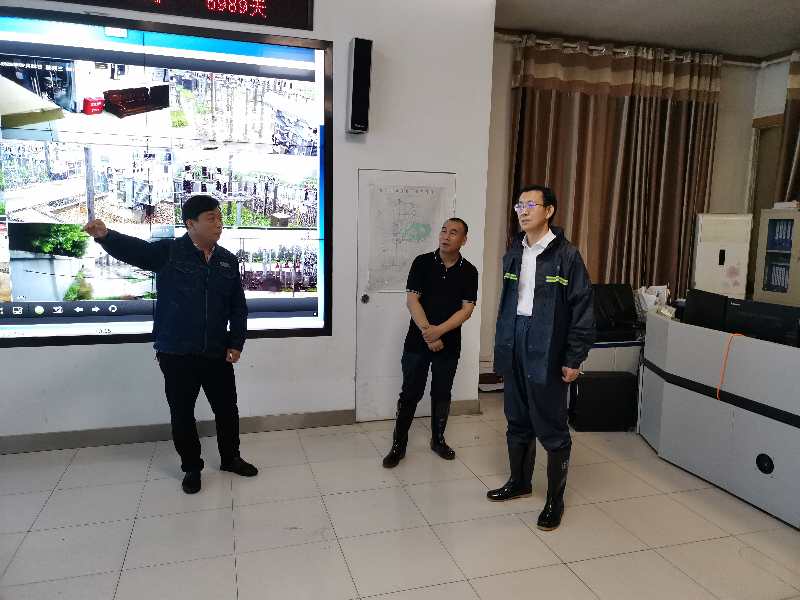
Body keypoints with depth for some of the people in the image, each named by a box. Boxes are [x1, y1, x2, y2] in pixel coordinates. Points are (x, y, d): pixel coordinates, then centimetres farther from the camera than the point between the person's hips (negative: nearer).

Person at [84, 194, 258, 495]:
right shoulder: (168, 252, -6)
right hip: (176, 354, -3)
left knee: (227, 409, 15)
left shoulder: (228, 261, 5)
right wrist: (105, 235, -45)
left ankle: (231, 458, 37)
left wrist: (236, 343, 2)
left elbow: (238, 307, 9)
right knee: (182, 414, 10)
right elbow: (132, 248, -24)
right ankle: (191, 467, 31)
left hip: (217, 354, 3)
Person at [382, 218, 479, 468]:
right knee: (410, 394, 4)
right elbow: (412, 300, -9)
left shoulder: (469, 272, -1)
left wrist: (439, 330, -19)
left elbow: (467, 309, -7)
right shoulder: (422, 262, -4)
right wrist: (428, 333, -17)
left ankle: (438, 440, 32)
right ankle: (398, 445, 16)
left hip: (449, 344, 1)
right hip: (417, 342, -1)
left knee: (442, 394, 14)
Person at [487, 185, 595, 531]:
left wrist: (574, 359, -12)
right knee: (517, 423, 17)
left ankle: (555, 500, 19)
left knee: (552, 430, 3)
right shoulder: (513, 255, 10)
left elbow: (582, 311, -9)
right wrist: (500, 350, 14)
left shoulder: (566, 256, -8)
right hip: (514, 350, 6)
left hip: (546, 353, -6)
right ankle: (520, 482, 36)